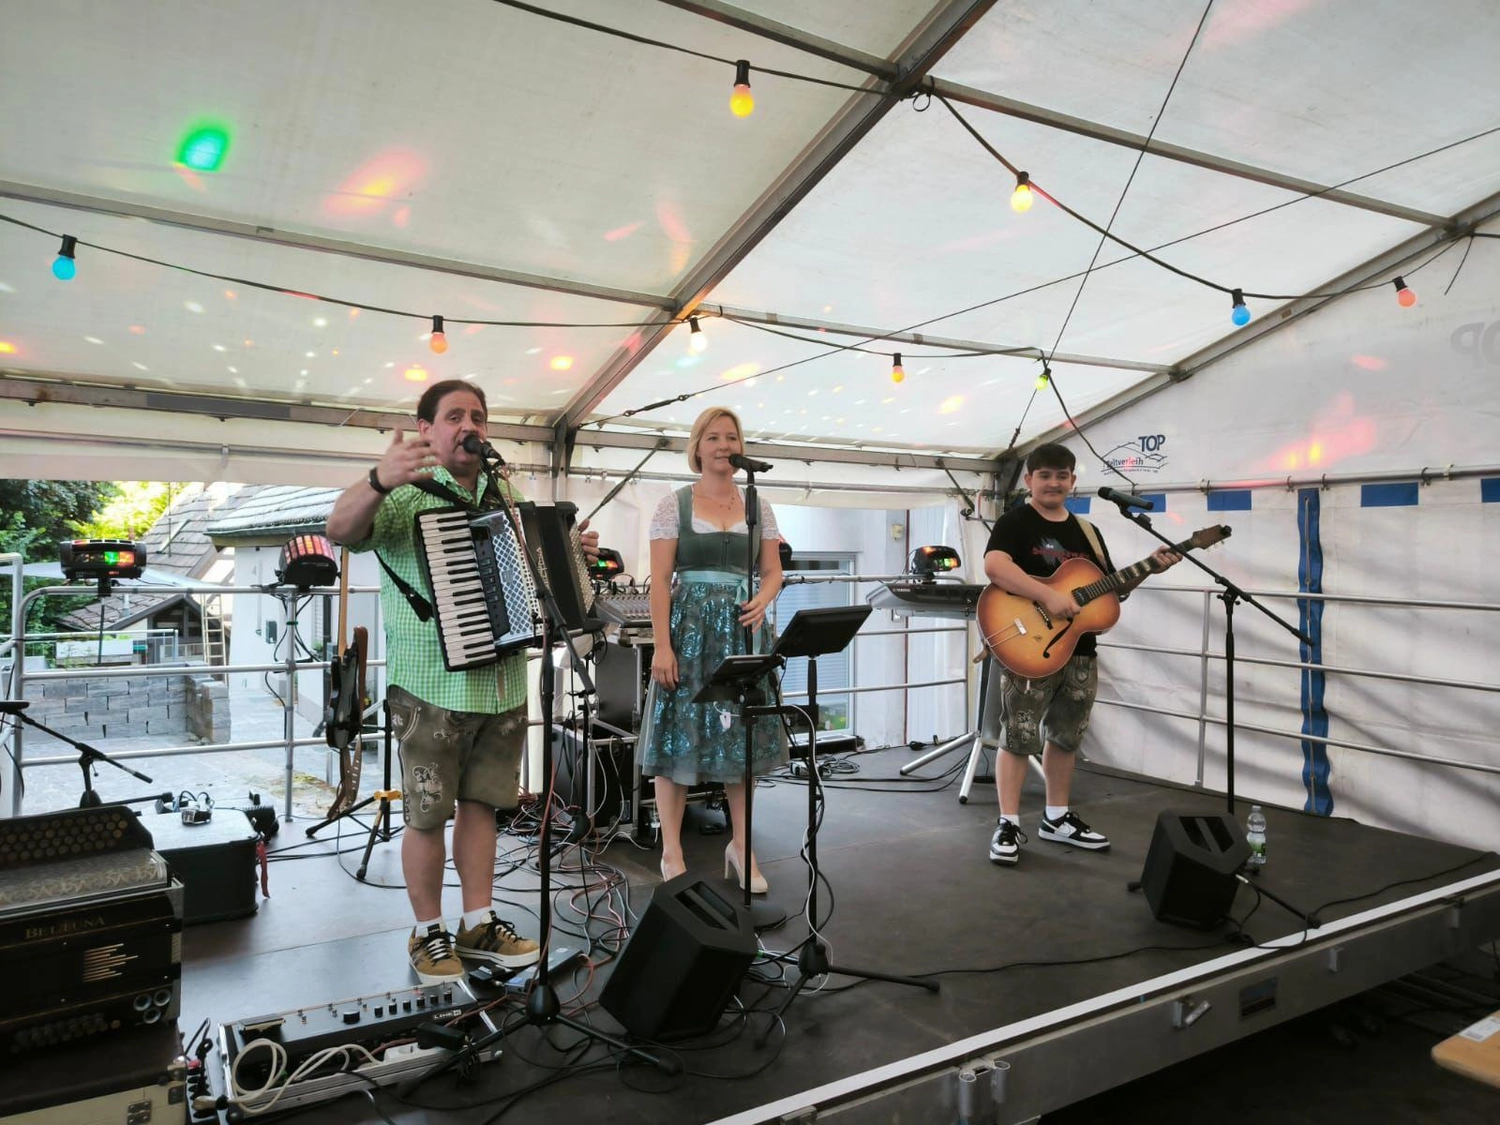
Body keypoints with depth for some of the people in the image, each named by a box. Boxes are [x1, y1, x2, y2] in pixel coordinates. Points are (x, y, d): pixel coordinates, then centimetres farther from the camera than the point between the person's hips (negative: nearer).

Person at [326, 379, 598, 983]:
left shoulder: (504, 495, 13)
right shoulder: (405, 494, -7)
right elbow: (341, 530, -26)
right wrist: (379, 480, -45)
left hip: (503, 682, 5)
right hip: (432, 688, -5)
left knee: (480, 804, 15)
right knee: (428, 815, 6)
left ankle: (480, 924, 27)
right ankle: (429, 933, 24)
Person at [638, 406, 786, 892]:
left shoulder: (757, 507, 10)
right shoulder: (674, 505, 0)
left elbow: (773, 570, 13)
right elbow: (660, 581, -5)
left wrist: (762, 600, -10)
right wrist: (662, 645, -13)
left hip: (741, 626, 3)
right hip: (689, 625, -3)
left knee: (742, 737, 8)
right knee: (678, 737, 0)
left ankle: (741, 845, 22)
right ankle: (671, 852, 12)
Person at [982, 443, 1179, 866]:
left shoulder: (1087, 531, 15)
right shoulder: (1015, 521, -6)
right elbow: (994, 566, -26)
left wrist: (1148, 568, 2)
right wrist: (1049, 595, -31)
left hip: (1079, 649, 7)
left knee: (1065, 737, 15)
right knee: (1019, 738, -3)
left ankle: (1057, 818, 28)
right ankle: (1008, 824, 6)